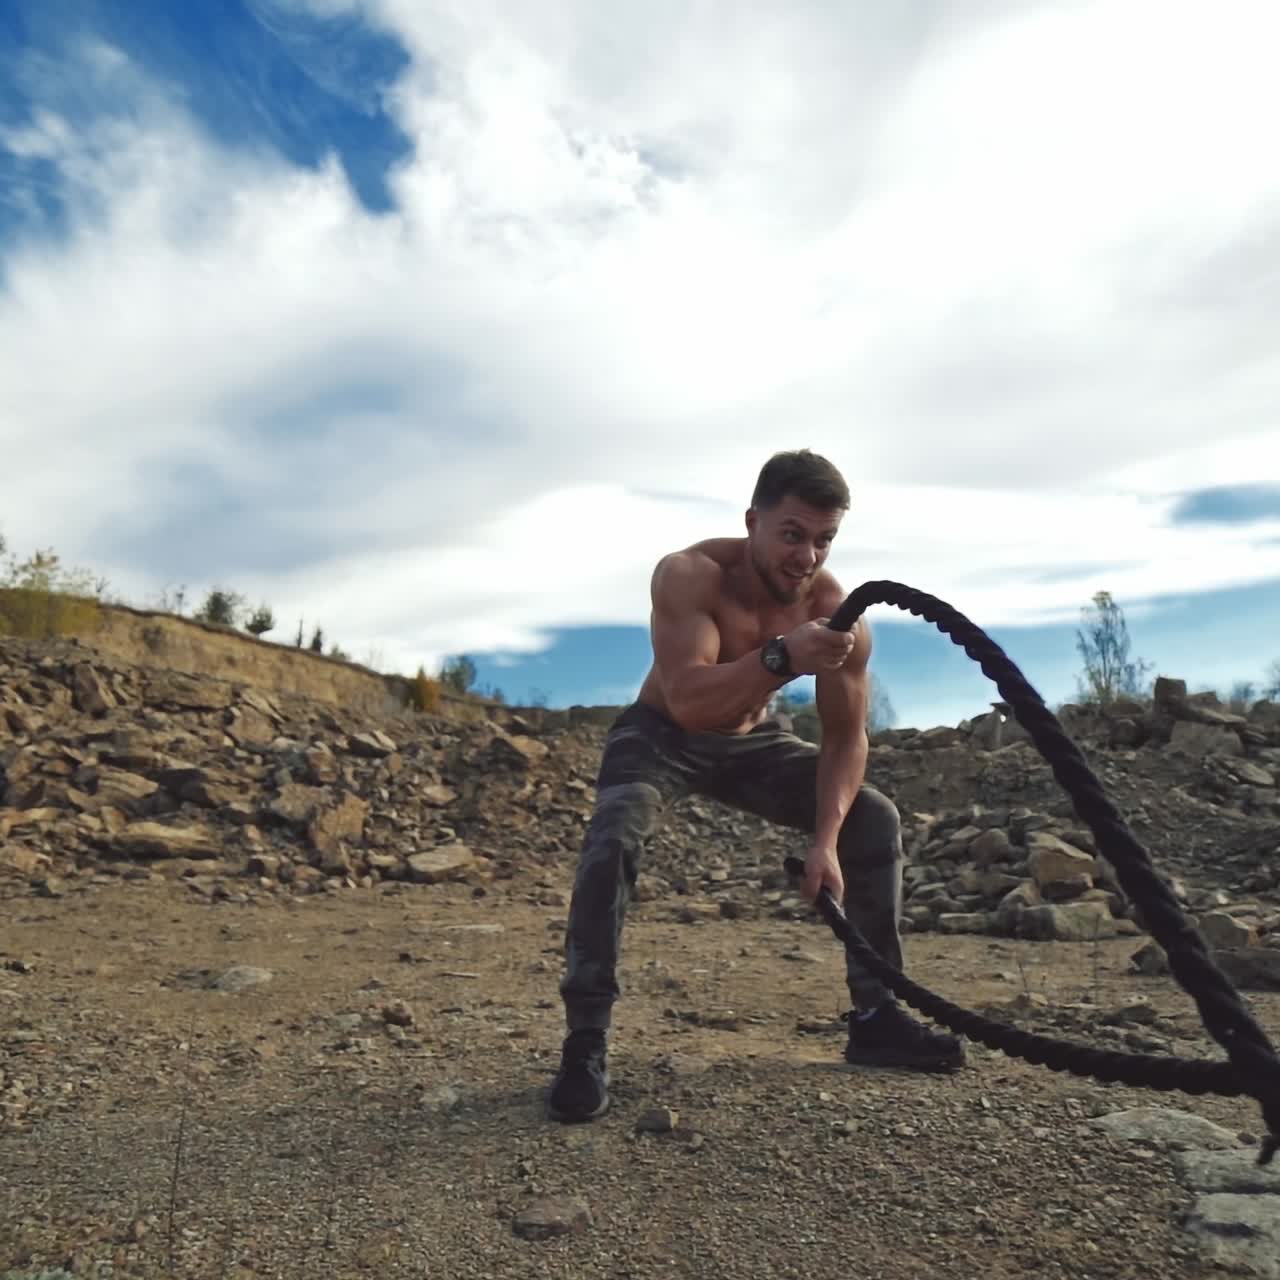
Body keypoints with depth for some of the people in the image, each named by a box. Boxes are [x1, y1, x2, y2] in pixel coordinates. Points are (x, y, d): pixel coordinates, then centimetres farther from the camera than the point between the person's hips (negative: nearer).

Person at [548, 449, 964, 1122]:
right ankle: (584, 1044, -19)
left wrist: (825, 841, -23)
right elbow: (687, 701, -43)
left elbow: (846, 739, -12)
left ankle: (876, 1015, 9)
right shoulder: (689, 574, -30)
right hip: (660, 736, -4)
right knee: (614, 837, -32)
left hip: (751, 742, 4)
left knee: (874, 818, -5)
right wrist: (781, 656, -57)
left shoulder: (837, 614, -18)